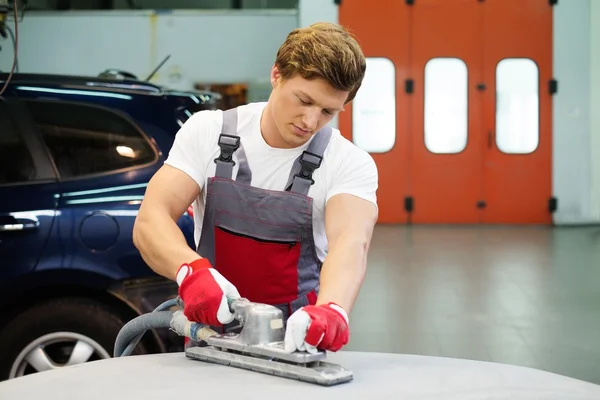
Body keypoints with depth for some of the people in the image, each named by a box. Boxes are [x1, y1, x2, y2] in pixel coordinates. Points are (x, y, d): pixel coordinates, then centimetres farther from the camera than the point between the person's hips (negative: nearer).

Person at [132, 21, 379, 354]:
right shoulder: (207, 131, -4)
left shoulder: (351, 165, -7)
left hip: (299, 337, 0)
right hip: (212, 325, 0)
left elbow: (351, 243, -25)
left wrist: (331, 309, -46)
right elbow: (150, 222, -14)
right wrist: (192, 270, -35)